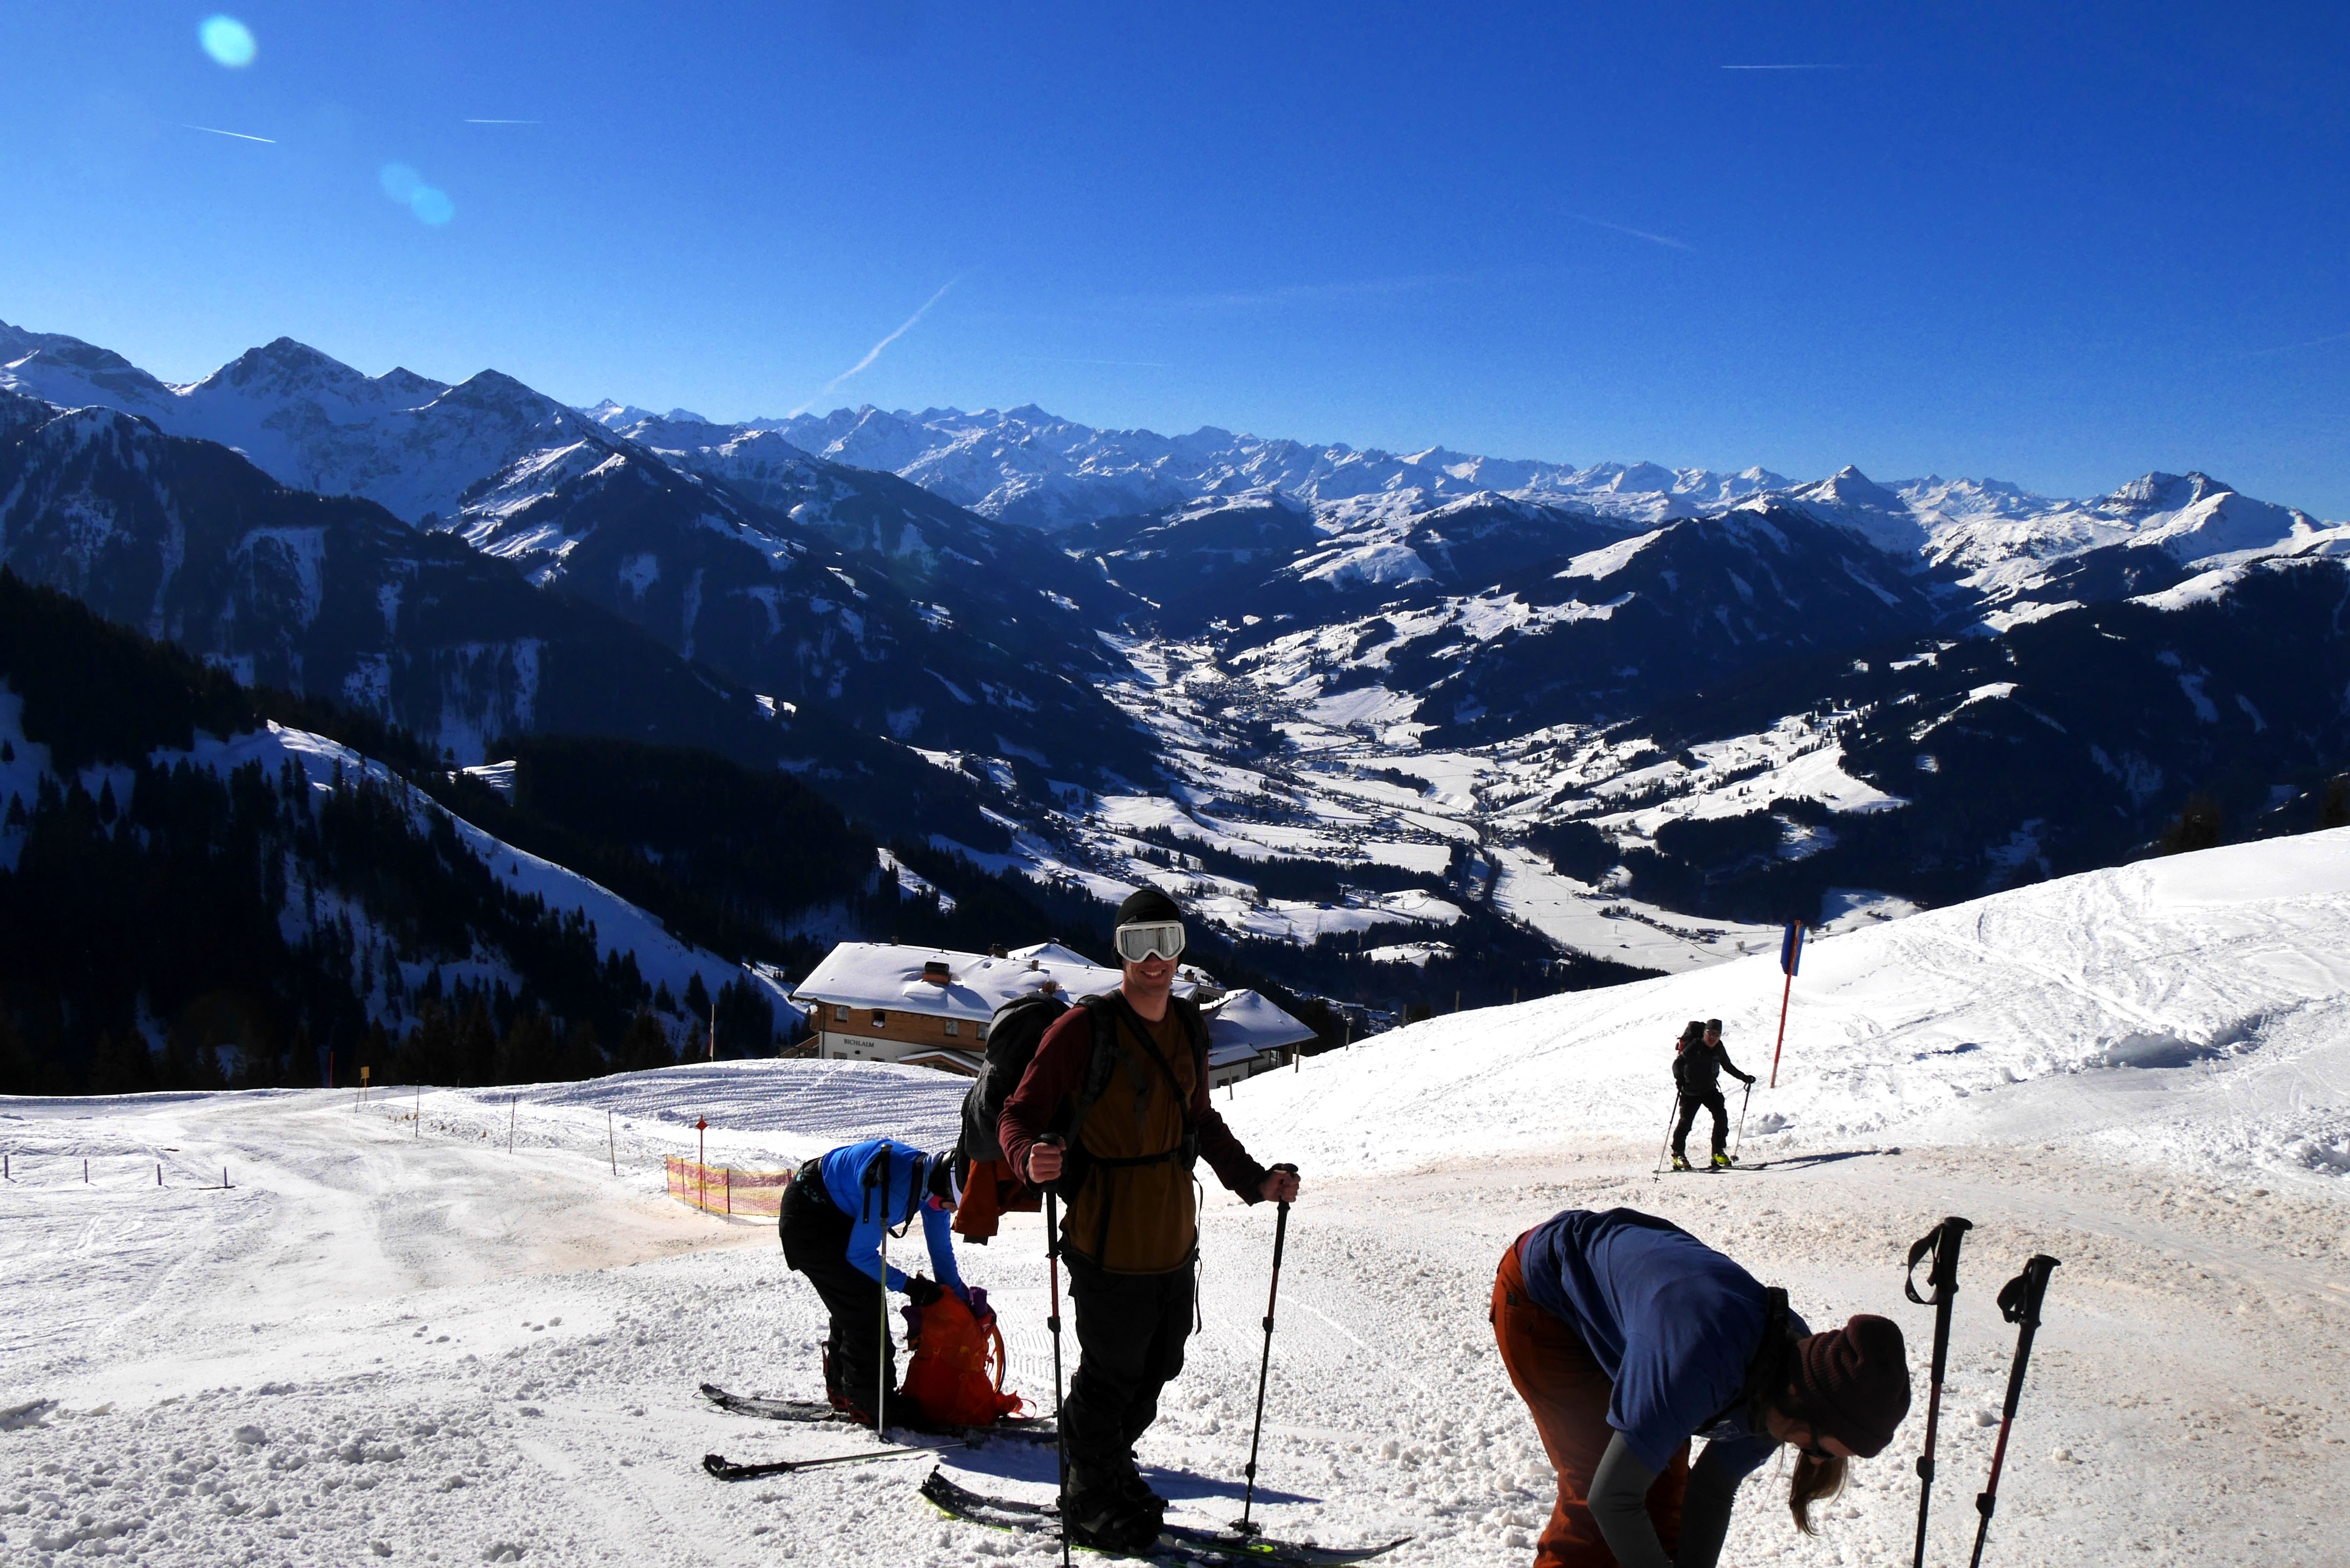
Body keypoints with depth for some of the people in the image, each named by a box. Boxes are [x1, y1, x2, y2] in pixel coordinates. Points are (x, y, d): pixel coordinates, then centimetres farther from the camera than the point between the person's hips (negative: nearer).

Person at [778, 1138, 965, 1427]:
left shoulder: (932, 1176, -10)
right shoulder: (893, 1189, -36)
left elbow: (941, 1248, 3)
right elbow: (860, 1254, -25)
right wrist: (909, 1286, -19)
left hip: (838, 1215, 9)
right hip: (808, 1216, -9)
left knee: (855, 1305, 11)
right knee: (861, 1305, -10)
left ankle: (841, 1391, 24)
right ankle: (870, 1404, -4)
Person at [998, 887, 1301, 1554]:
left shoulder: (1189, 1028, 7)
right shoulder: (1084, 1028, -15)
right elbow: (1020, 1114, -14)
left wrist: (1253, 1180, 14)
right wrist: (1032, 1158, -35)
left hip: (1173, 1239, 7)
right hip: (1109, 1243, -7)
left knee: (1156, 1369, 19)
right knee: (1110, 1378, 6)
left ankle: (1113, 1471, 41)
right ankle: (1093, 1505, 28)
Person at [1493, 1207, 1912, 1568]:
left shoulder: (1792, 1364, -16)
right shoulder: (1701, 1364, -41)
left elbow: (1713, 1488, -3)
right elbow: (1612, 1496, -33)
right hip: (1537, 1292, -7)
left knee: (1666, 1482, 3)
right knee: (1590, 1481, -13)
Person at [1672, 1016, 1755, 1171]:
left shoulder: (1719, 1048, 0)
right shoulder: (1694, 1047, -19)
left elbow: (1728, 1066, 16)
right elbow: (1678, 1063, -25)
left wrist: (1744, 1077, 13)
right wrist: (1680, 1078, -43)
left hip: (1710, 1089, 5)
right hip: (1691, 1091, -5)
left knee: (1721, 1116, -8)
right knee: (1686, 1121, -9)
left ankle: (1718, 1153, 1)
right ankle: (1678, 1155, 5)